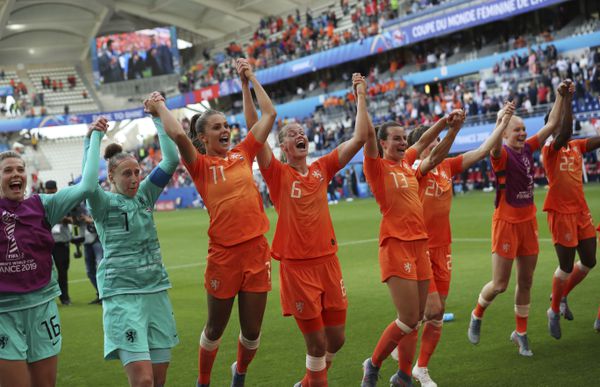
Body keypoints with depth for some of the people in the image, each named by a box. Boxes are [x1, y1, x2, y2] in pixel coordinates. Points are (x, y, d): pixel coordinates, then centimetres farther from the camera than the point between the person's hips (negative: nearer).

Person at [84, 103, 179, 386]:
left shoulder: (145, 195, 10)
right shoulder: (103, 203, -3)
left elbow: (171, 160, 1)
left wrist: (158, 116, -1)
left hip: (157, 290, 5)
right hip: (122, 294, -5)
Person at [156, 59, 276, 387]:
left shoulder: (243, 153, 10)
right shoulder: (200, 164, -2)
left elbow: (269, 114, 13)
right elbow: (177, 134, -20)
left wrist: (249, 79, 16)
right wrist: (159, 106, -5)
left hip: (257, 250, 4)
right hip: (224, 255, -3)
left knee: (252, 332, 11)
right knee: (215, 328, 12)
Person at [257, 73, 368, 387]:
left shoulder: (322, 169, 8)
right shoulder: (278, 173, -3)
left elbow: (359, 138, 6)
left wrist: (361, 96, 5)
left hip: (328, 261, 4)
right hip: (296, 266, -4)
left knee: (336, 339, 11)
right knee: (317, 343, -1)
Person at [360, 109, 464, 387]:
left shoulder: (407, 163, 13)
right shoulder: (378, 167, -5)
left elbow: (423, 141, 23)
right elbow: (368, 134, -18)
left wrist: (451, 124, 11)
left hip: (420, 243, 7)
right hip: (396, 244, -7)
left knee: (416, 318, 10)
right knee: (409, 318, -10)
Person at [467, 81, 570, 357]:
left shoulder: (528, 148, 6)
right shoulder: (501, 154, -11)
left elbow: (552, 124, 13)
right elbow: (494, 144, -36)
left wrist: (561, 96, 7)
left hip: (528, 221, 6)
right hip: (506, 222, -6)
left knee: (526, 281, 9)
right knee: (499, 284, -3)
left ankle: (520, 333, 22)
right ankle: (477, 315, 25)